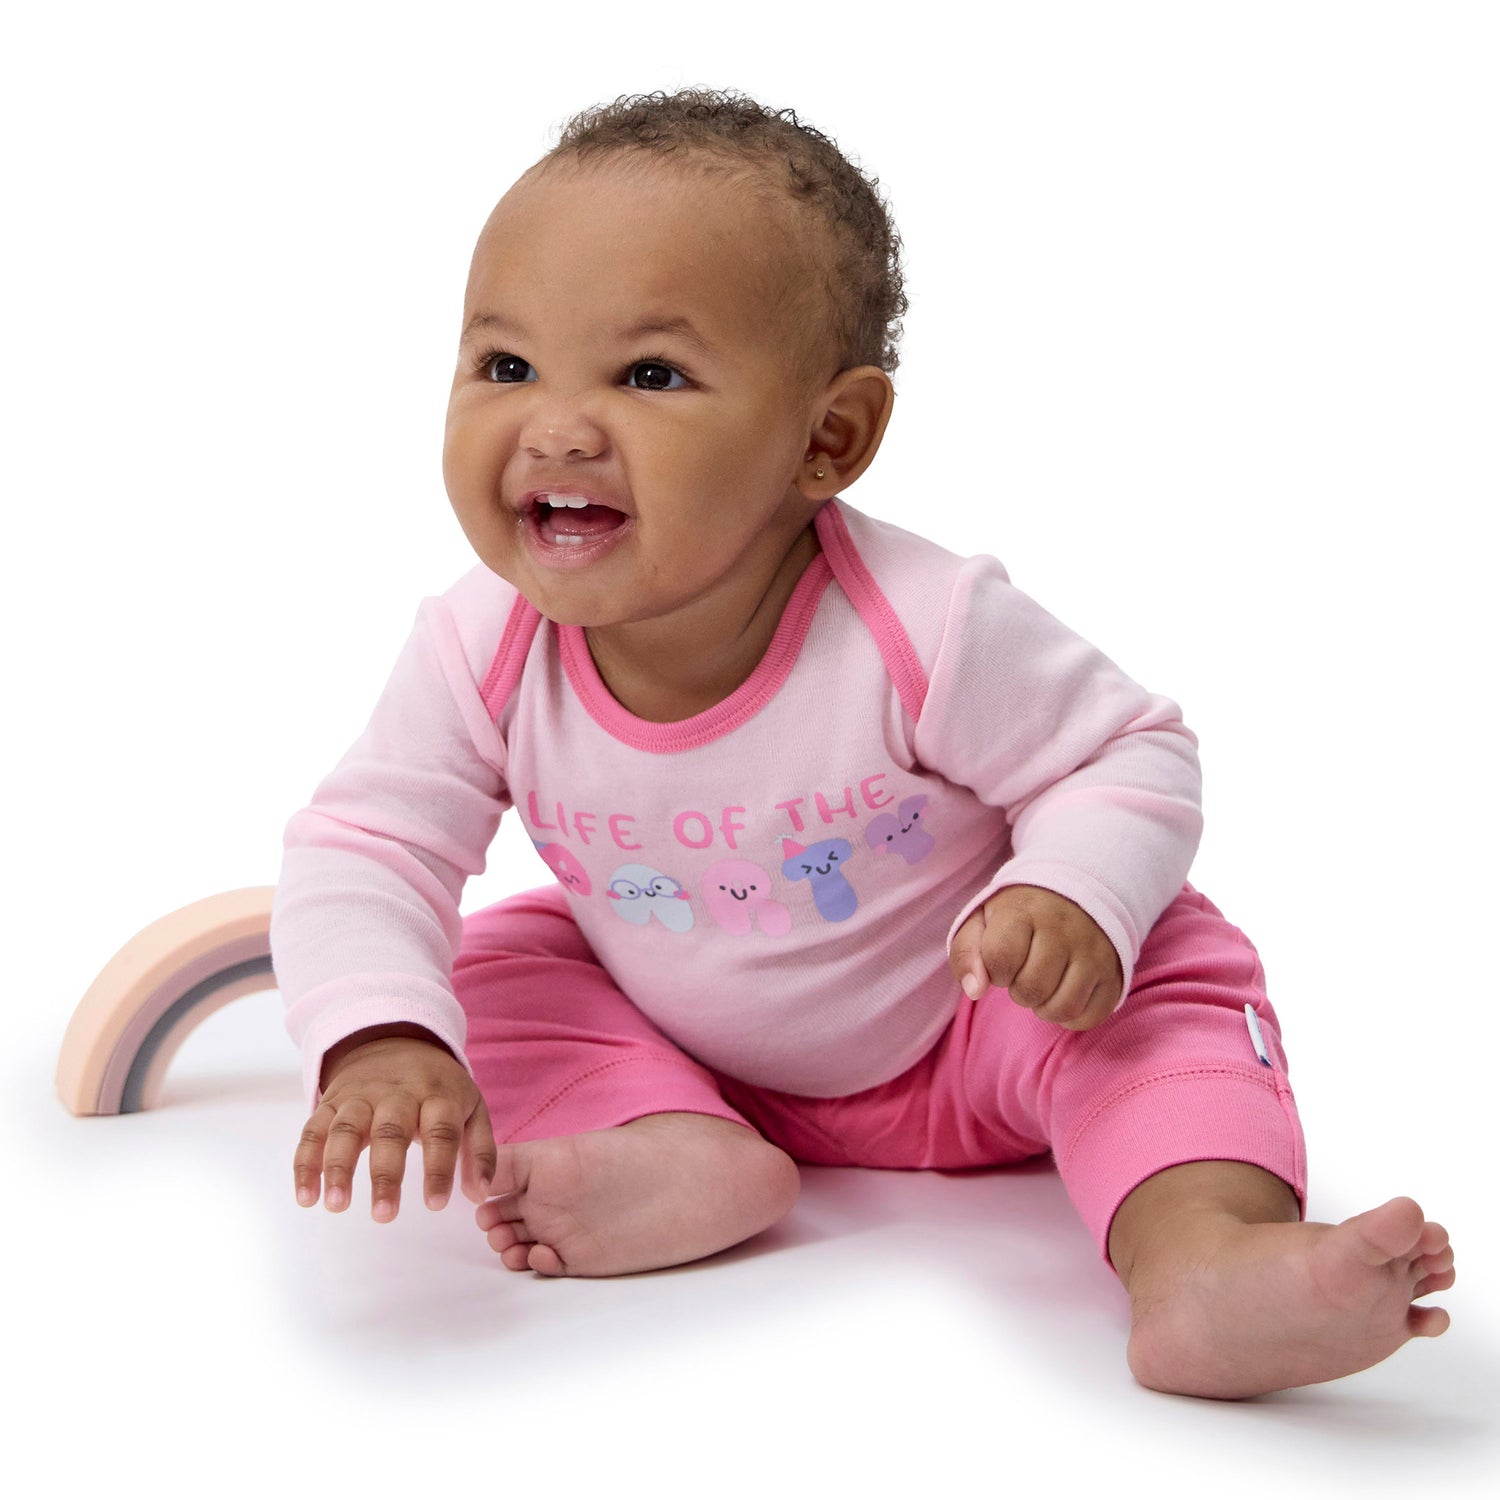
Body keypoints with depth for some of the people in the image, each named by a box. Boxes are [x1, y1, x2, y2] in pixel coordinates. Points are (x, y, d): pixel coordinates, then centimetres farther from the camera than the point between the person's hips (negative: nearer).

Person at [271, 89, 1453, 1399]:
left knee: (1170, 983, -25)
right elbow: (366, 844, -18)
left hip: (959, 1045, -3)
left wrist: (1076, 895, -40)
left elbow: (1131, 756, -18)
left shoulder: (923, 627, -31)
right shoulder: (482, 652, -22)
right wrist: (379, 1037, -39)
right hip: (682, 1048, 4)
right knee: (491, 967, -12)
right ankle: (684, 1159, -29)